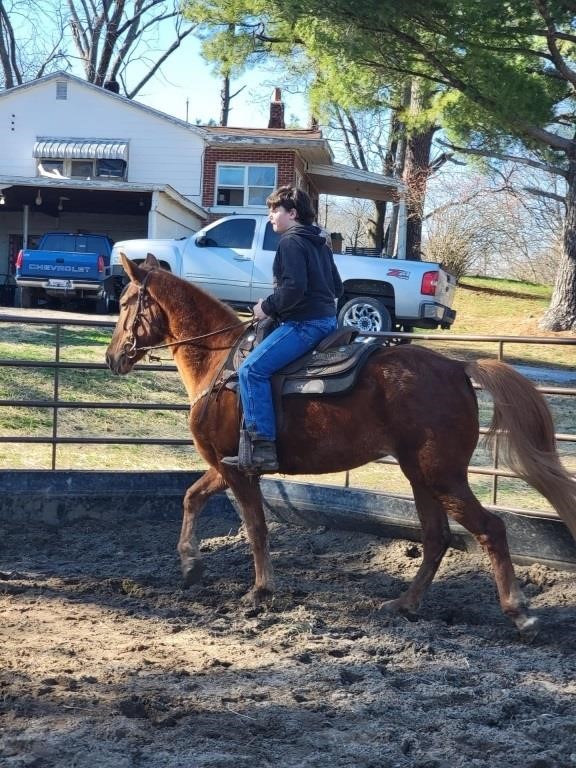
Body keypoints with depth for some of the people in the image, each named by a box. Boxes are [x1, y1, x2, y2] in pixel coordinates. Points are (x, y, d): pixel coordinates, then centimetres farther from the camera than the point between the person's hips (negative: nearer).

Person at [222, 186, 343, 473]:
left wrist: (267, 306, -11)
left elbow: (293, 287, -22)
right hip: (328, 320, 11)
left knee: (252, 370, -19)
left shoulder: (291, 241, -9)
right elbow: (337, 288, 25)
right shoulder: (320, 244, 21)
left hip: (304, 323, -11)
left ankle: (263, 449, -28)